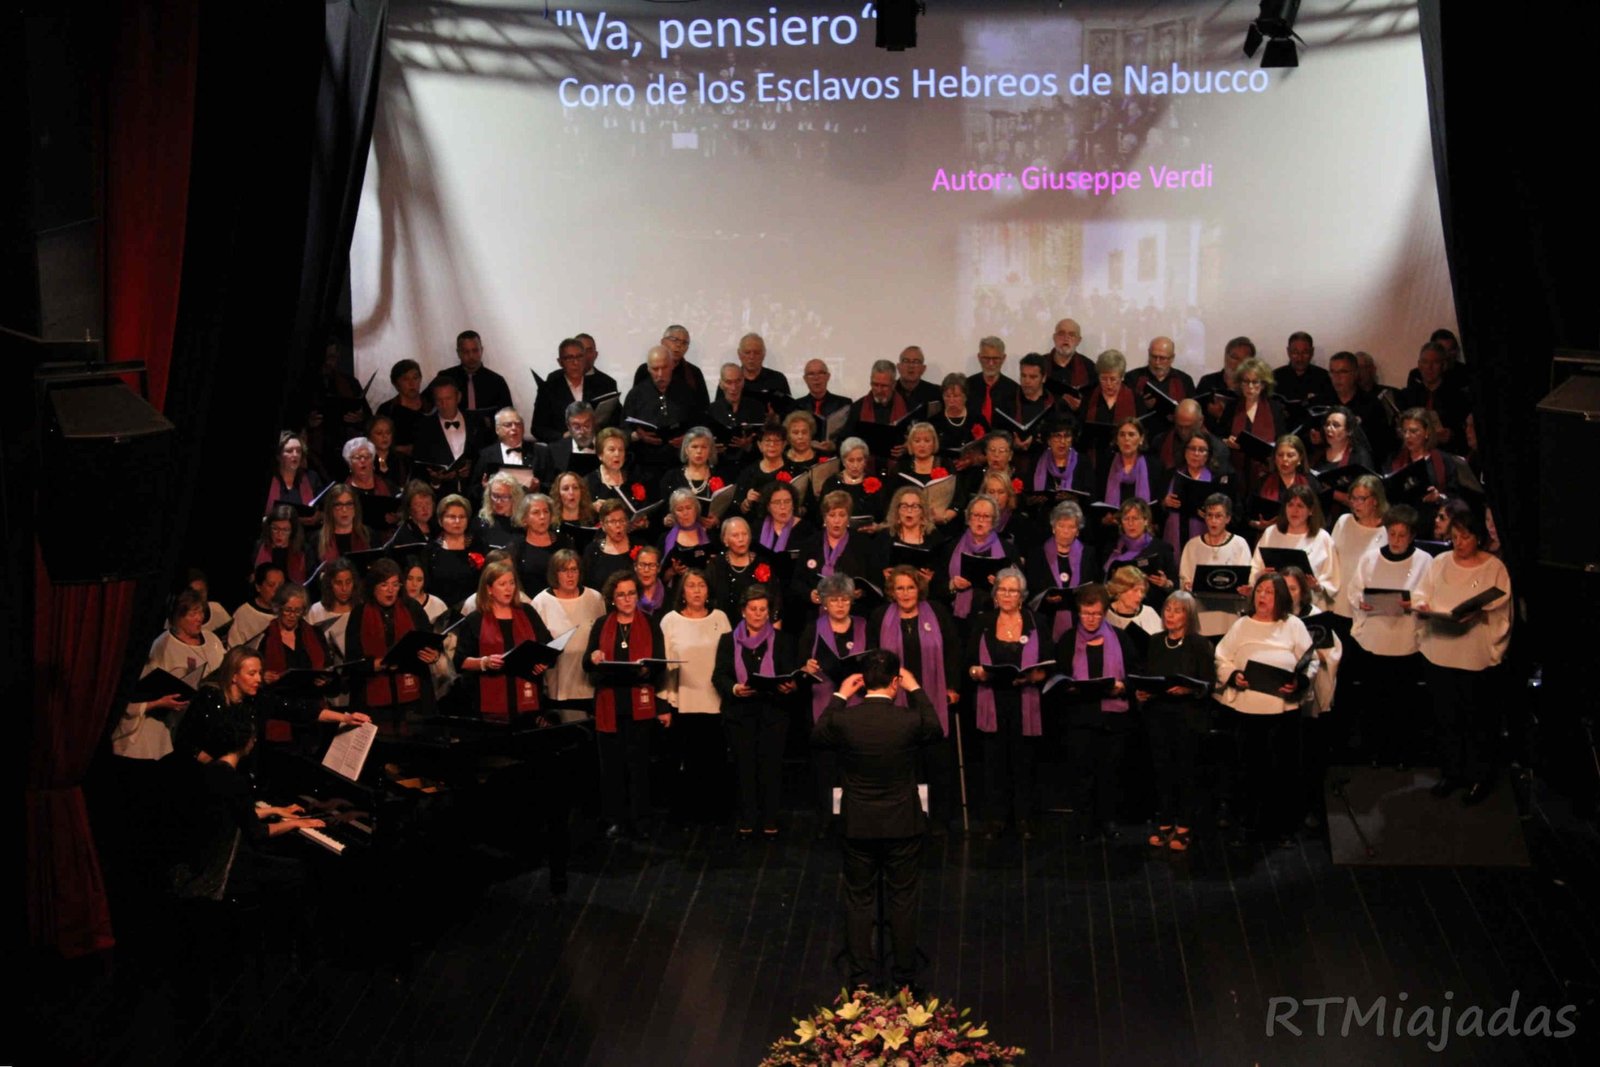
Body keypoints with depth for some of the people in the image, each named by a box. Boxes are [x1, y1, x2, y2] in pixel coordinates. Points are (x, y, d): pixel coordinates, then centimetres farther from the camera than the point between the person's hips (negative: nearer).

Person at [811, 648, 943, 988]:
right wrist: (915, 690, 10)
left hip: (857, 826, 1)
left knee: (859, 900, 13)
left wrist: (839, 697, 10)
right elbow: (935, 731, 6)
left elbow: (817, 736, 8)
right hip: (902, 825, -1)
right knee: (903, 899, 13)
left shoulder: (843, 720, -15)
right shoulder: (910, 721, -17)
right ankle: (905, 974, 22)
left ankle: (861, 975, 20)